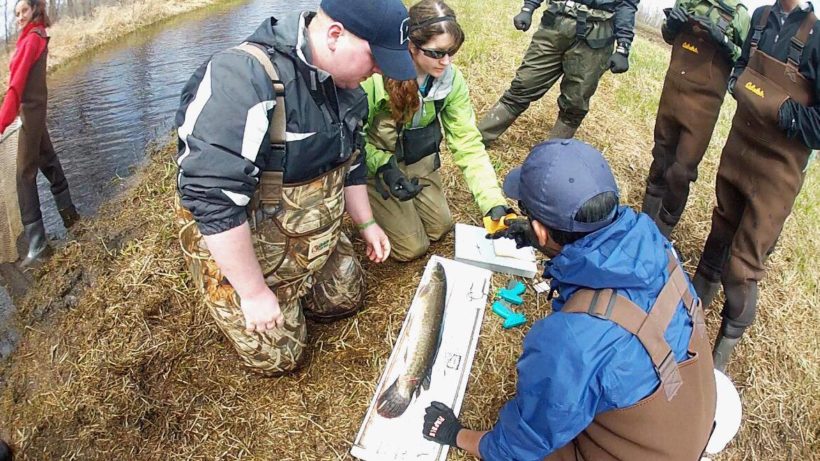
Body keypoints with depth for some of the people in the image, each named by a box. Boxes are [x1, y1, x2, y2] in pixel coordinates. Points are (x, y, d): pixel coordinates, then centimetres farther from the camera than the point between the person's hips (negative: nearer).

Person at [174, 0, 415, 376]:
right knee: (278, 357, 4)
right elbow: (213, 198, -35)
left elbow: (349, 158, 11)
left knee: (346, 299, 17)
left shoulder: (345, 83, -5)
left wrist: (366, 224, 13)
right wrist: (254, 292, -27)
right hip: (237, 246, -7)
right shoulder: (242, 80, -34)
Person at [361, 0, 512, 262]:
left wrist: (494, 202, -26)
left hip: (419, 161, 5)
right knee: (413, 247, 0)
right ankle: (370, 209, 25)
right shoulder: (377, 76, -32)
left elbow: (468, 142, -17)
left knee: (440, 228, 17)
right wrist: (384, 167, -33)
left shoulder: (452, 79, -17)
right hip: (377, 164, -5)